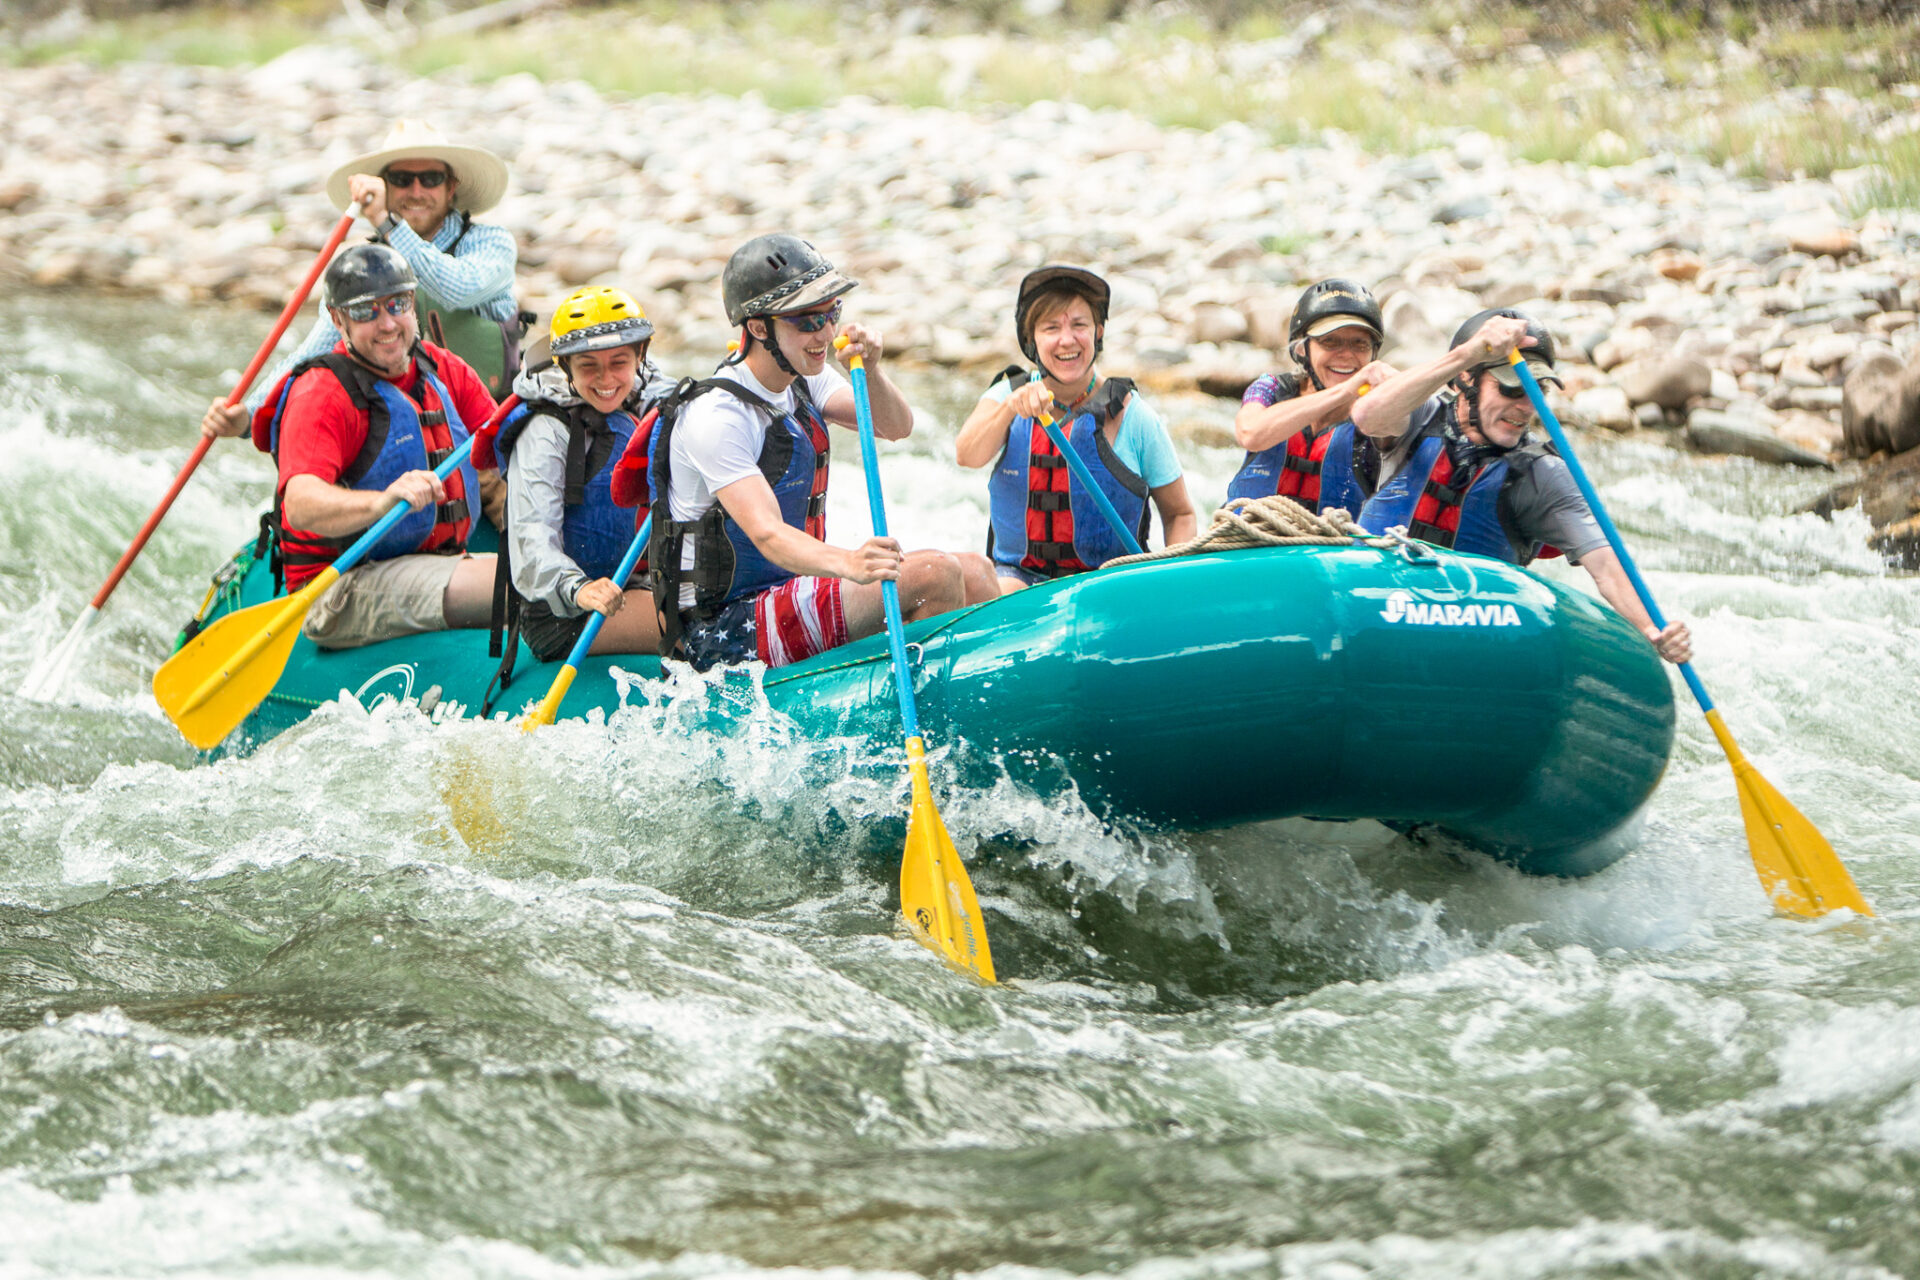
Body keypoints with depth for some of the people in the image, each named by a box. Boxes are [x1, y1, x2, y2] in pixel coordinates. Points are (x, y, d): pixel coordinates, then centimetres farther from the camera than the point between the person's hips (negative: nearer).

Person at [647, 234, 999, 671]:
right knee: (935, 574, -22)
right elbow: (766, 534, -32)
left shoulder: (802, 379, 10)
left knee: (974, 574, 0)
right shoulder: (715, 417, -21)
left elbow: (896, 427, 4)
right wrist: (847, 565, -51)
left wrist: (870, 371, -18)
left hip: (791, 583, 10)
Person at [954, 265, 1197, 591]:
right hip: (1017, 575, 1)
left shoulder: (1134, 416, -2)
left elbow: (1180, 515, 6)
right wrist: (1011, 407, -38)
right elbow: (967, 455, -18)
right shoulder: (1005, 395, 3)